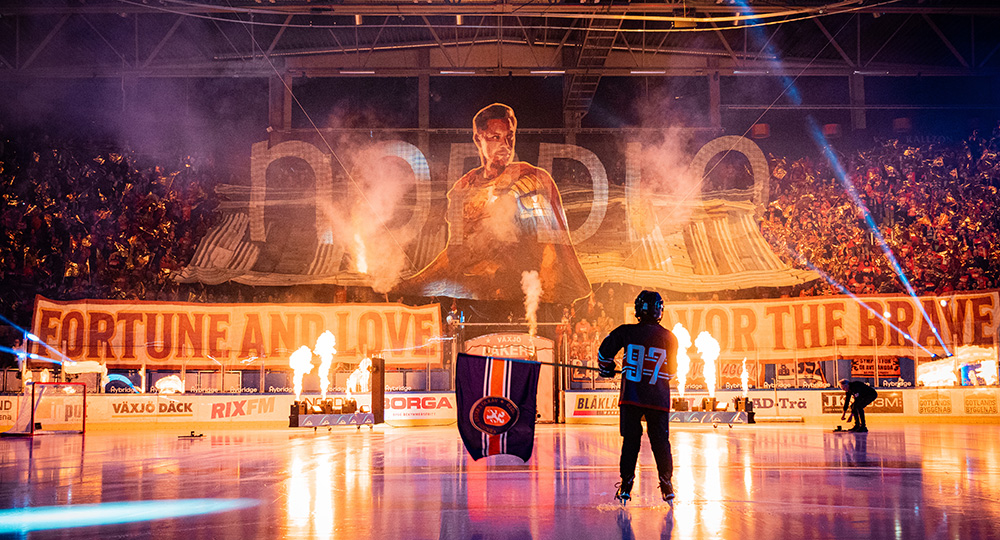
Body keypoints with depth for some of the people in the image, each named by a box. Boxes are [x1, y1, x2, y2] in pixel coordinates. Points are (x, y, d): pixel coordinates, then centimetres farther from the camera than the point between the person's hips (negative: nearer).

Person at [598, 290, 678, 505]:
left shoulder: (625, 332, -4)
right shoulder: (669, 338, -1)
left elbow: (604, 352, 4)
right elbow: (672, 370, 9)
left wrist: (607, 369, 24)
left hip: (631, 398, 0)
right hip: (658, 398, 0)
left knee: (630, 440, 7)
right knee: (660, 441, 10)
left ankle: (626, 486, 6)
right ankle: (667, 485, 12)